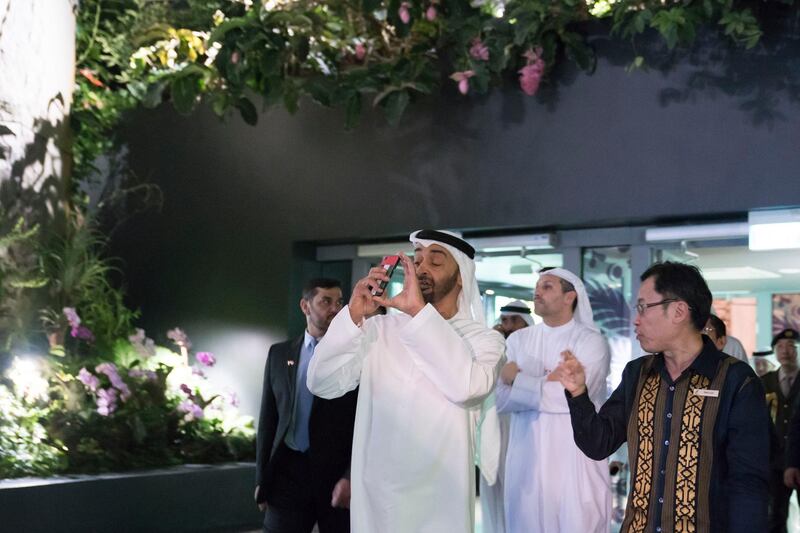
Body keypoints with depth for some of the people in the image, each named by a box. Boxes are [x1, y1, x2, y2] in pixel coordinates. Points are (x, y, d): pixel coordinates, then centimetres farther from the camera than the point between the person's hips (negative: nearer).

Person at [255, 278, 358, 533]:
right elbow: (268, 418, 11)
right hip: (288, 471, 2)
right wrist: (262, 478, 7)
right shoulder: (279, 353, 9)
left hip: (338, 472, -2)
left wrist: (351, 477, -12)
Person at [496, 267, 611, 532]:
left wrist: (517, 377, -7)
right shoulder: (518, 340, 7)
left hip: (575, 459, -3)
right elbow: (501, 399, -2)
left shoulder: (591, 341, -4)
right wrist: (546, 382, -13)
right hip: (527, 458, 3)